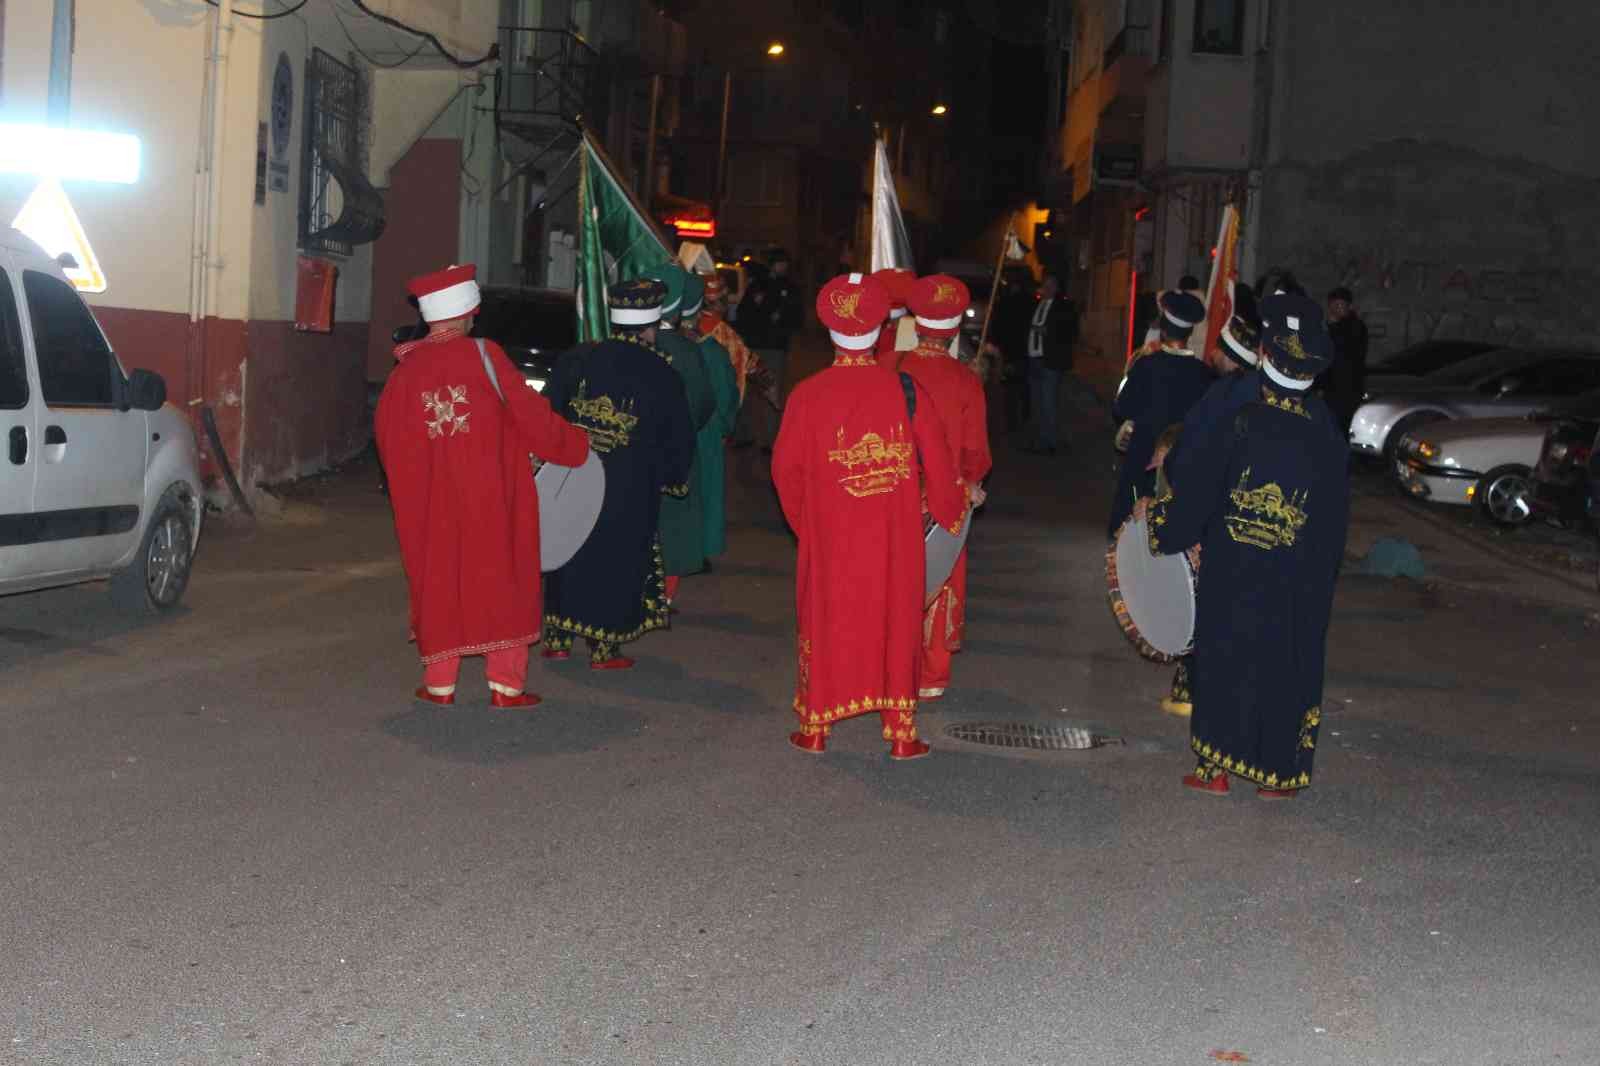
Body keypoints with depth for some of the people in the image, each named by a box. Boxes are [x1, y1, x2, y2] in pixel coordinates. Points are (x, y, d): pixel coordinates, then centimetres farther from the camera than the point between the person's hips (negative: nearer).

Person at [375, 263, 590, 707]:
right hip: (490, 496, -3)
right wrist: (577, 444, 5)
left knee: (437, 578, 12)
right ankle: (506, 684, 6)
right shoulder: (484, 355, -9)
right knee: (500, 577, 6)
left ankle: (439, 683, 14)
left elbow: (387, 433, 5)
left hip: (430, 500, 3)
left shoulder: (406, 368, -1)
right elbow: (529, 411, -6)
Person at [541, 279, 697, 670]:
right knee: (617, 561, 7)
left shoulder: (576, 359, 0)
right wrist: (671, 477, 17)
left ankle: (557, 639, 21)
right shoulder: (661, 376, -7)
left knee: (569, 553, 15)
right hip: (630, 492, -3)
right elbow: (680, 438, 2)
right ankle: (603, 648, 9)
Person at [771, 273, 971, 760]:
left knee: (826, 620, 11)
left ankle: (816, 728, 18)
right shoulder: (906, 390, -7)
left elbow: (786, 468, -1)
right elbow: (937, 464, -1)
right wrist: (949, 510, 17)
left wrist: (801, 520, 16)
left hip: (829, 537, 0)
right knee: (895, 622, 9)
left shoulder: (808, 394, -8)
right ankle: (902, 733, 13)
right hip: (895, 536, 0)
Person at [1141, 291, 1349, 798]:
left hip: (1233, 573, -2)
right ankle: (1281, 772, 16)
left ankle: (1216, 767, 14)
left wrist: (1157, 511, 11)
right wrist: (1321, 579, 9)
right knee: (1288, 665, 10)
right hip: (1298, 585, 2)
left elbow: (1198, 493, -7)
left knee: (1224, 658, 9)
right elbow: (1334, 520, 1)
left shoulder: (1241, 422, -13)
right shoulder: (1326, 434, -4)